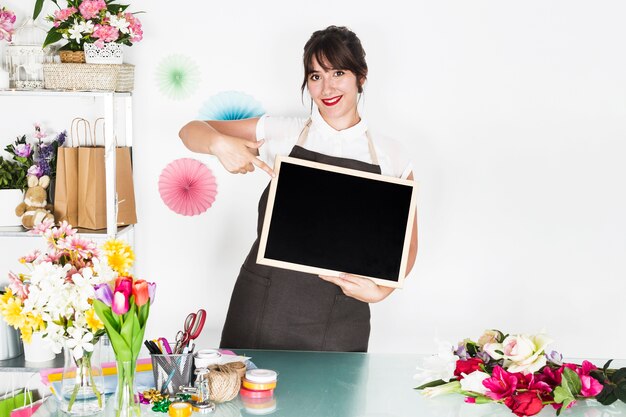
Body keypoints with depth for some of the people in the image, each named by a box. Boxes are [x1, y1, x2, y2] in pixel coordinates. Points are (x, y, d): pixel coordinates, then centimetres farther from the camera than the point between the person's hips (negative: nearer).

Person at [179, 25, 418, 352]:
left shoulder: (391, 158, 2)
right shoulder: (282, 134, 2)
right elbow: (191, 131, 7)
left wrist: (380, 290, -10)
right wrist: (220, 143, -15)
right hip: (264, 309, 0)